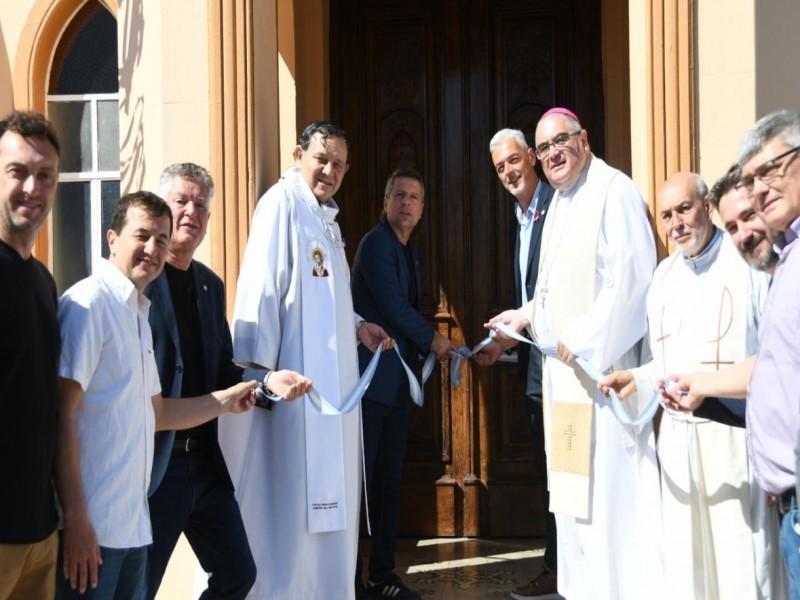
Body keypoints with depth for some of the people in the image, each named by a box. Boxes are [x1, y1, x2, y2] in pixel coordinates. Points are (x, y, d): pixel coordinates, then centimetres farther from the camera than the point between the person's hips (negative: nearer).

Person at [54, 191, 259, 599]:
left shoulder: (138, 313, 16)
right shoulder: (88, 303, -12)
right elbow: (61, 416, -17)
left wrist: (225, 401, 18)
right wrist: (75, 519, -20)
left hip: (132, 524, 9)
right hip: (90, 527, -9)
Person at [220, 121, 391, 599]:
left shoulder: (326, 217, 18)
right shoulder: (282, 202, -11)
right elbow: (262, 287, -19)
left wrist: (357, 326, 13)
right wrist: (258, 369, -24)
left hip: (333, 377, 10)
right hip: (299, 376, -9)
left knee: (328, 493, 14)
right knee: (293, 494, -5)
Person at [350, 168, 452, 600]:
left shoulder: (408, 253, 18)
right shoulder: (376, 244, -9)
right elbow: (391, 305, -16)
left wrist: (424, 347, 5)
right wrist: (432, 339, -6)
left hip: (395, 382, 9)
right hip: (371, 379, -9)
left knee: (389, 481, 11)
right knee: (359, 479, -3)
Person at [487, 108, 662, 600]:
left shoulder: (614, 191, -12)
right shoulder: (559, 201, 17)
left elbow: (631, 278, -19)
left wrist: (582, 339, -19)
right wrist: (527, 316, 17)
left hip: (601, 364, -9)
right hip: (563, 362, 9)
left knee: (608, 481, -7)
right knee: (572, 482, 13)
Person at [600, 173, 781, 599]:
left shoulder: (749, 261, -8)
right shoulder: (664, 274, 14)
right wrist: (640, 379, 3)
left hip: (735, 433, -6)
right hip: (677, 433, 6)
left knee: (742, 556, -4)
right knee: (684, 555, 11)